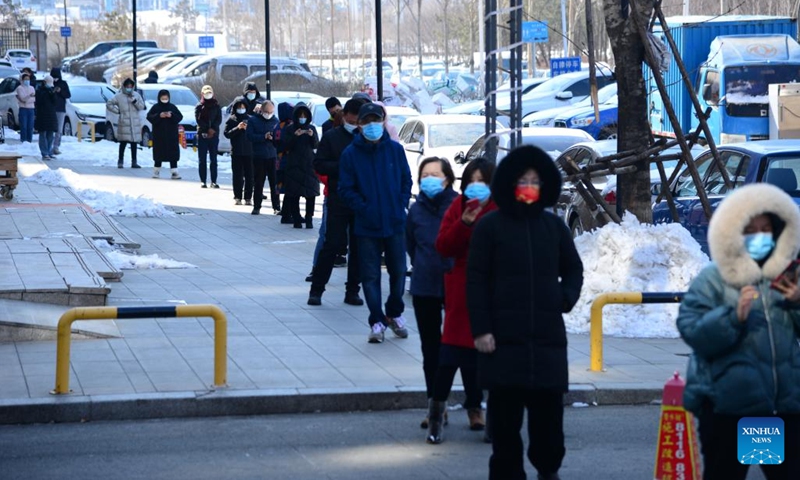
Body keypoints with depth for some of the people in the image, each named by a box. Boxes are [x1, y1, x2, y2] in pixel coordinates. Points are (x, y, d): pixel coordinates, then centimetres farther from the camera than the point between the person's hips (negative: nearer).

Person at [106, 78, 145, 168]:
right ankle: (120, 161, 4)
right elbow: (109, 104, 2)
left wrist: (135, 101, -12)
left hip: (135, 123, 3)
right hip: (124, 123, -3)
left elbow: (141, 106, 4)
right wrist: (117, 111, -3)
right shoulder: (119, 96, -2)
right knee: (123, 143, -3)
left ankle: (134, 162, 13)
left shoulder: (136, 95, 7)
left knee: (134, 143, 7)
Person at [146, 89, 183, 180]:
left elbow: (180, 117, 2)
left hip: (171, 135, 1)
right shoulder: (155, 107, 2)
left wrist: (172, 116, -16)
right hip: (159, 135, -1)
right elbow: (149, 117, -6)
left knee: (173, 154, -3)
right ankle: (156, 171, 16)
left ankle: (174, 172, -3)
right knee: (159, 155, 4)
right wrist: (159, 116, -20)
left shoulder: (172, 107, 6)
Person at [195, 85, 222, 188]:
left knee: (213, 159, 0)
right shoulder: (199, 107, 8)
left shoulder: (216, 106, 12)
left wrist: (213, 129, -14)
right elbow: (199, 120, -4)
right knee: (202, 159, -2)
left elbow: (219, 120, 2)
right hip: (202, 134, -1)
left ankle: (213, 181, 1)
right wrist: (208, 129, -14)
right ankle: (203, 181, -1)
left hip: (214, 135, 1)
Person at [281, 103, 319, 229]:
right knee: (294, 195, -4)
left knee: (311, 194, -5)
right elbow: (285, 145, -4)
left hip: (309, 165, 2)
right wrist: (295, 136, -19)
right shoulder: (289, 129, 4)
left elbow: (316, 145, 3)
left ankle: (309, 219, 0)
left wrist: (312, 136, -16)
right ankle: (296, 219, 1)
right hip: (294, 165, -1)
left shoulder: (311, 128, 9)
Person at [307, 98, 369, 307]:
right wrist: (341, 167, -13)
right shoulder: (332, 136, 4)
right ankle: (316, 288, 4)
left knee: (359, 246, 4)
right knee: (333, 244, -5)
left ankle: (352, 290, 13)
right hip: (338, 199, -2)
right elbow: (319, 164, 0)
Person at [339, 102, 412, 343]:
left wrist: (401, 205, -4)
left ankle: (395, 314, 29)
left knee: (398, 271, 9)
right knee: (370, 275, 0)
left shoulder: (395, 149, 2)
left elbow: (406, 181, 8)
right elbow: (346, 189, -1)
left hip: (395, 223, 1)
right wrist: (364, 209, -11)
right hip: (367, 226, -1)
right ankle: (377, 322, 6)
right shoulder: (351, 154, -2)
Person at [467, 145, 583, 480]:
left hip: (548, 334, 3)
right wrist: (480, 329, -7)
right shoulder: (489, 226, 1)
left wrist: (567, 297, 0)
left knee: (548, 406, 4)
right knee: (505, 409, -3)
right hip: (504, 335, -3)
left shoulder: (554, 226, 11)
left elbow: (573, 269, 21)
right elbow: (476, 279, -1)